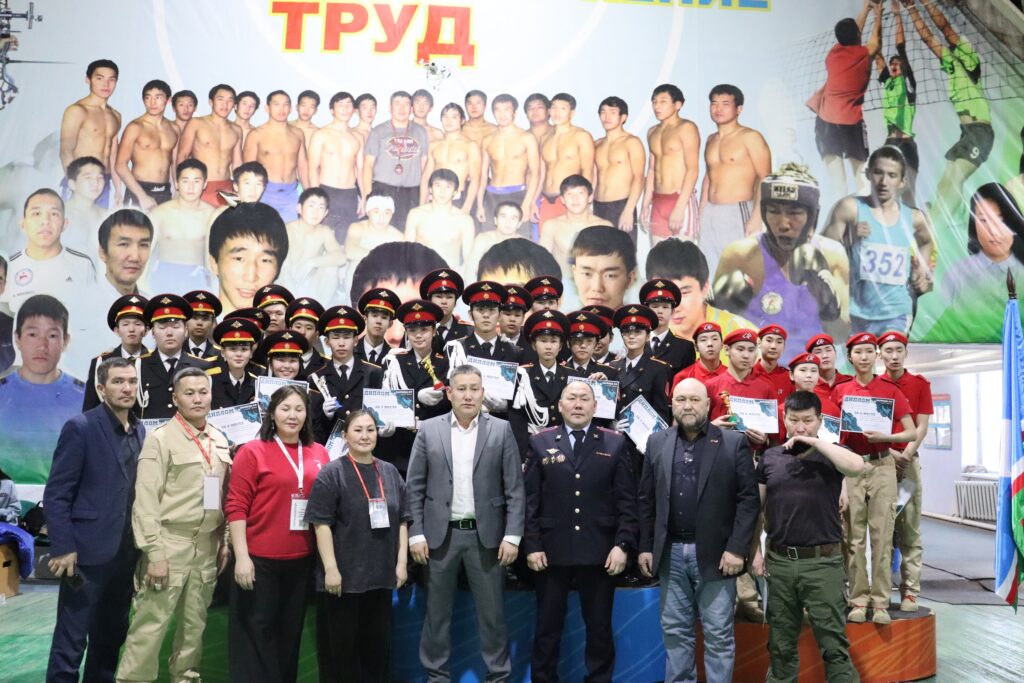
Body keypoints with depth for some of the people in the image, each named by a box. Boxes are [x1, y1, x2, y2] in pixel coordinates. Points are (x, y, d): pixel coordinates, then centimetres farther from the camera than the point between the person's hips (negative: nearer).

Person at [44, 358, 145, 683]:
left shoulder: (140, 431, 9)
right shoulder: (80, 427, -9)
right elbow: (56, 494, -11)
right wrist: (63, 548, -16)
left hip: (126, 552, 6)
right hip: (89, 552, -6)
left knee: (111, 636, 16)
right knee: (71, 640, 2)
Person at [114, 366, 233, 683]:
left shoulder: (220, 441, 10)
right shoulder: (160, 438, -8)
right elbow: (145, 502, -11)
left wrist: (225, 541, 11)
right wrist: (154, 553, -15)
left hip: (207, 545, 6)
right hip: (170, 543, -5)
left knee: (195, 623, 14)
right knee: (150, 624, -5)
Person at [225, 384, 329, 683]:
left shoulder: (319, 454, 5)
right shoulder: (252, 451, -6)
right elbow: (236, 507, -8)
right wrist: (241, 556, -14)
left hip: (303, 559, 4)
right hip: (260, 558, -4)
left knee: (290, 630, 16)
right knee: (256, 630, 5)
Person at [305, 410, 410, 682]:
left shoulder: (390, 472, 9)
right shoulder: (332, 473, -7)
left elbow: (402, 521, 11)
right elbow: (322, 524, -12)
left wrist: (401, 562, 4)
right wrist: (331, 568, -17)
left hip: (381, 575, 5)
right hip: (344, 576, -5)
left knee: (378, 642, 14)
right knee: (341, 644, 6)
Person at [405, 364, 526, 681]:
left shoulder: (501, 430, 1)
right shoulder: (428, 430, 2)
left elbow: (515, 488, -1)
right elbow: (414, 488, 2)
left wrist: (512, 536, -7)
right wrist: (416, 534, -4)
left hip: (486, 535, 0)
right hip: (440, 534, 1)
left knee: (492, 612, 6)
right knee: (437, 611, 9)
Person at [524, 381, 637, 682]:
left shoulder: (615, 443, 4)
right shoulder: (540, 442, 4)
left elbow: (627, 500, 1)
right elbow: (530, 499, 2)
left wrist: (623, 544, -8)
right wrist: (531, 545, -5)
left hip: (599, 551, 0)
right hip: (552, 550, 0)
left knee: (600, 628, 10)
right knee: (547, 628, 9)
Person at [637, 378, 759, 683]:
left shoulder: (734, 442, -2)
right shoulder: (657, 443, 8)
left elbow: (748, 498, -5)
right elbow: (646, 499, 9)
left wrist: (737, 548, -12)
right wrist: (645, 547, 5)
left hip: (715, 553, -3)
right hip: (670, 553, 3)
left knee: (718, 634, 3)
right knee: (675, 632, 10)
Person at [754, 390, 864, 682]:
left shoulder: (830, 455, 0)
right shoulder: (770, 457, 6)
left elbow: (856, 466, -24)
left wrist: (815, 442, -18)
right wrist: (755, 551, 5)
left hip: (822, 561, -3)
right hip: (779, 560, 3)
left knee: (833, 644, 2)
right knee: (780, 644, 13)